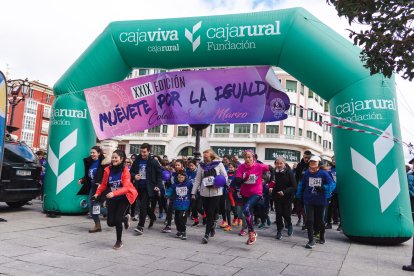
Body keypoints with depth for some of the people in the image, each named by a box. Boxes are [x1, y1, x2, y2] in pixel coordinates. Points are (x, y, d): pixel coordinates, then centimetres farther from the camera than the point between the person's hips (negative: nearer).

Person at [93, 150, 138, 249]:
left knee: (117, 219, -12)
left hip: (124, 197, -4)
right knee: (110, 222, 2)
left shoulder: (125, 170, -18)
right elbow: (103, 184, 2)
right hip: (112, 198, 4)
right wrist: (97, 193, -14)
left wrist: (114, 193, -40)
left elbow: (126, 187, -26)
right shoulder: (108, 170, -8)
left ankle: (119, 241, 14)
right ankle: (125, 218, 36)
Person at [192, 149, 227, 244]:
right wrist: (193, 192, 3)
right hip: (204, 192, 3)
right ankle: (212, 224, 38)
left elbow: (225, 176, 4)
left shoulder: (219, 164, -3)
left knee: (210, 213, -5)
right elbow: (197, 179, 5)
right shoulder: (201, 166, 3)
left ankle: (207, 234, 2)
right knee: (207, 212, 9)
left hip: (215, 192, -3)